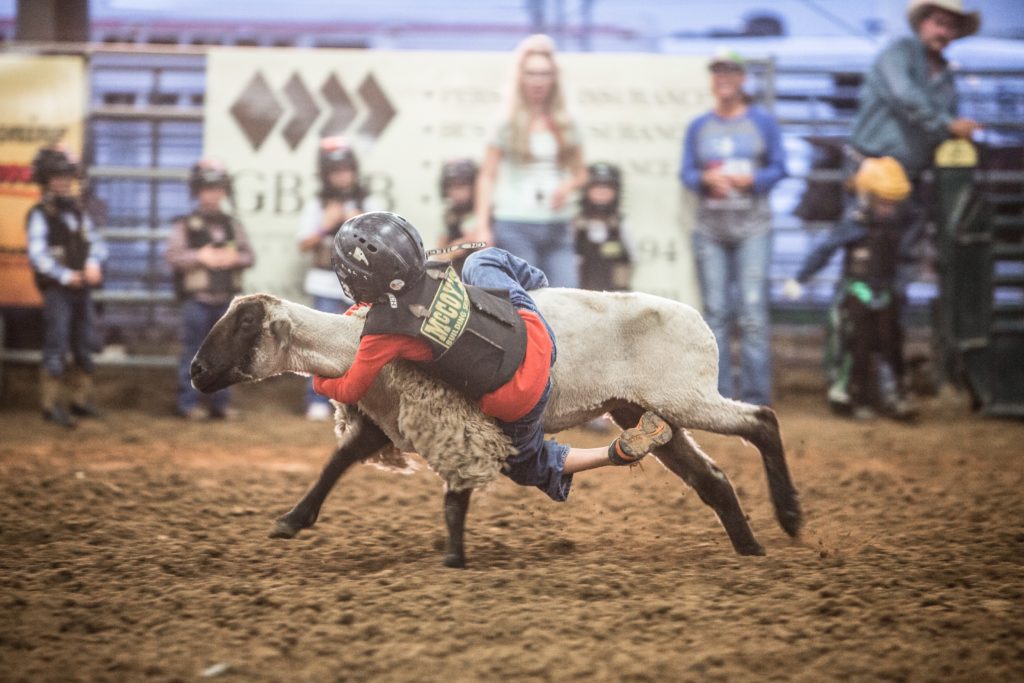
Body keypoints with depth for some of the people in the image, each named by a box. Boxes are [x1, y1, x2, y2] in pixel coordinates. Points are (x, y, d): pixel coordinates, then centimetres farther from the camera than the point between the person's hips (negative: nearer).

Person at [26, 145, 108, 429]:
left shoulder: (77, 212, 13)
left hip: (82, 288, 7)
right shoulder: (39, 215, -8)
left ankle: (81, 400, 20)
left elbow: (96, 241, 8)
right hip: (57, 291, -7)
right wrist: (65, 276, -23)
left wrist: (93, 263, -13)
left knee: (84, 346, 11)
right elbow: (37, 254, -18)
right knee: (56, 347, -7)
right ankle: (51, 404, -3)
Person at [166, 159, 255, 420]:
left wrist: (235, 258, -12)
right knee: (193, 352, -1)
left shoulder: (232, 225, 14)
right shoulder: (185, 225, 1)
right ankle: (189, 403, 5)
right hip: (197, 299, -4)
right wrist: (200, 257, -20)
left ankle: (221, 403, 14)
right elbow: (172, 255, -9)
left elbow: (249, 256, 9)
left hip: (226, 299, 4)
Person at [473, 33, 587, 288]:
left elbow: (580, 173, 18)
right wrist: (482, 227, -6)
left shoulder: (565, 126, 11)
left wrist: (569, 186, -6)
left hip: (557, 228, 3)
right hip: (515, 227, -3)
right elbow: (487, 177, 1)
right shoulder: (508, 124, 2)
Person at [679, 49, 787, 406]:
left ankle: (756, 397, -8)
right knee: (715, 313, 2)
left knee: (753, 311, -10)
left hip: (752, 228, -3)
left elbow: (778, 168, 3)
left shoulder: (762, 122, 5)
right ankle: (720, 396, 6)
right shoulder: (698, 127, 12)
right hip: (710, 229, 3)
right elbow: (686, 172, 9)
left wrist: (751, 180, -15)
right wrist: (706, 179, -12)